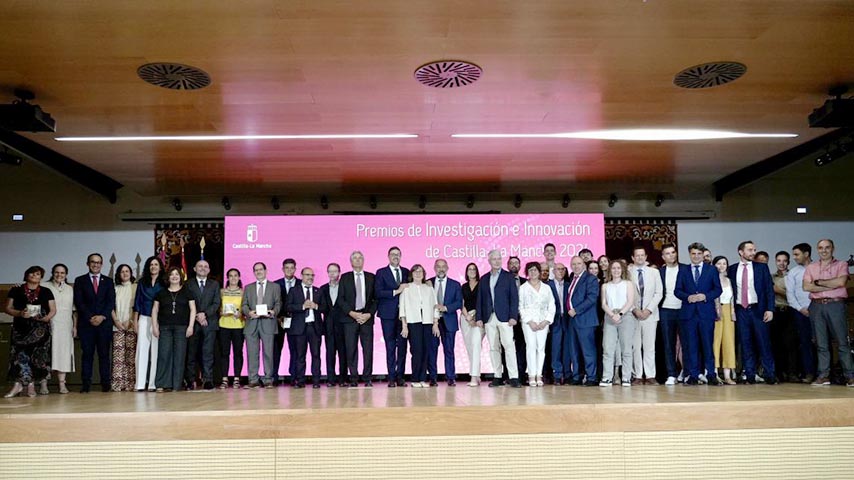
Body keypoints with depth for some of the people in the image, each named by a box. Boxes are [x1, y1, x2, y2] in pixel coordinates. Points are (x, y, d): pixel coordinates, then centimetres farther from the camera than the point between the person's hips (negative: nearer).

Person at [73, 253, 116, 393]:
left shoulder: (108, 281, 14)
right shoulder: (80, 281, 10)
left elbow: (111, 302, 5)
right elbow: (79, 302, 1)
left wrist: (102, 316, -10)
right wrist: (90, 318, -10)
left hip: (104, 323, 1)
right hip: (86, 323, -1)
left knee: (104, 354, 0)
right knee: (87, 354, -2)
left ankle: (105, 384, 2)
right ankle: (86, 384, 0)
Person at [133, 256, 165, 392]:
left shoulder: (164, 284, 6)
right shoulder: (142, 282, 10)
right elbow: (137, 301, 10)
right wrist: (135, 321, 5)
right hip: (144, 319, 1)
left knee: (156, 351, -2)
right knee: (142, 350, -5)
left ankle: (153, 383, 0)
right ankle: (140, 383, -5)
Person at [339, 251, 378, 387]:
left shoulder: (371, 277, 11)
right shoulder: (345, 278, 9)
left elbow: (376, 298, 7)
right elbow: (341, 299, 3)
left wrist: (369, 314, -6)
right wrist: (352, 313, -9)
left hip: (367, 318, 0)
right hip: (350, 318, 0)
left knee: (368, 349, -2)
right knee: (351, 349, -2)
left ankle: (368, 378, 5)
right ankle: (353, 379, 5)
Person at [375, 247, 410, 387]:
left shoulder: (406, 272, 13)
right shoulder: (381, 273, 3)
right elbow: (378, 293, -8)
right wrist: (396, 292, -14)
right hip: (388, 314, -3)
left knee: (402, 345, 2)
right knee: (390, 346, 0)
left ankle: (400, 377, 9)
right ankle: (391, 378, 5)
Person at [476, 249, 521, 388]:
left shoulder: (508, 276, 4)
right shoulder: (484, 279, 14)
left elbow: (514, 297, -1)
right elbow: (480, 299, 13)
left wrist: (513, 316, -10)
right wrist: (479, 317, 4)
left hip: (504, 317, -4)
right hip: (489, 318, 4)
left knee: (509, 346, -10)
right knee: (493, 348, 5)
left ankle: (513, 377, -10)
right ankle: (498, 377, 10)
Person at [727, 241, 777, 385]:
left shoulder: (761, 268, 6)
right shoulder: (732, 270, 7)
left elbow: (769, 290, 2)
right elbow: (730, 290, 9)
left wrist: (770, 309, -7)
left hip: (758, 310, -1)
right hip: (740, 311, 1)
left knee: (764, 343, -2)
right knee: (745, 344, 3)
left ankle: (769, 374, 4)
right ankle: (750, 375, 9)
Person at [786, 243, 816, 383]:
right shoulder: (793, 272, 9)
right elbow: (790, 293, 6)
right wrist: (800, 309, -4)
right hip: (800, 311, 2)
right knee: (805, 341, 0)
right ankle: (809, 373, 3)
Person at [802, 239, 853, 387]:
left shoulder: (841, 265, 7)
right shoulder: (810, 267, 14)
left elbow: (841, 282, -12)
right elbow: (806, 287, 0)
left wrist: (818, 282, -4)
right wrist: (830, 286, -7)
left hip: (835, 304, -3)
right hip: (817, 306, 3)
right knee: (821, 344, 3)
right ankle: (823, 376, 6)